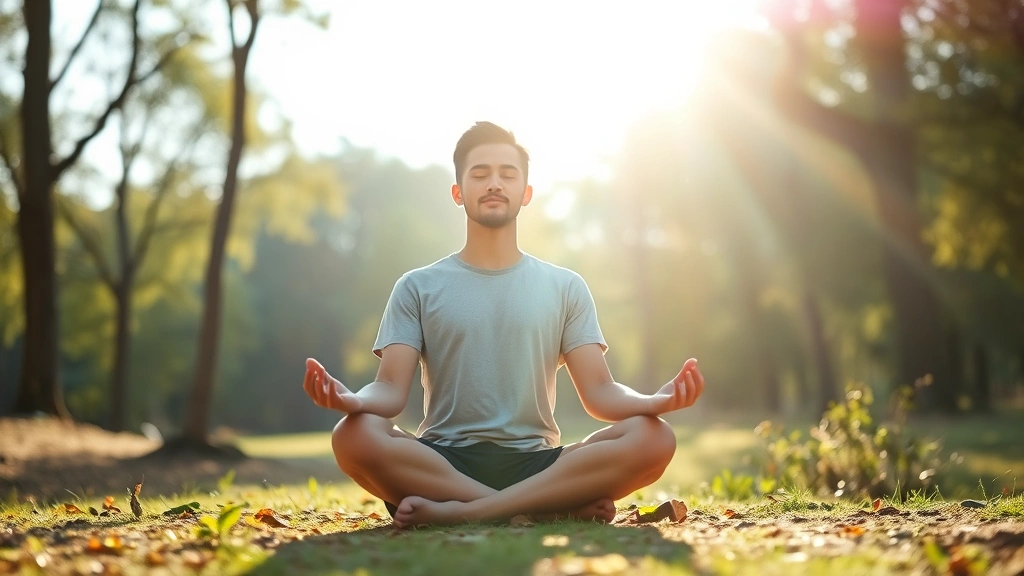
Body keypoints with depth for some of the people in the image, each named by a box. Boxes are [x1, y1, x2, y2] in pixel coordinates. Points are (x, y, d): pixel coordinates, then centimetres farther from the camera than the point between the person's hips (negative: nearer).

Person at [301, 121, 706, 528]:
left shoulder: (565, 288, 15)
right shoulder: (418, 288, 12)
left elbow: (599, 393, 5)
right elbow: (391, 388, 0)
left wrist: (656, 401, -18)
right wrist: (353, 400, -25)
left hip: (535, 464, 1)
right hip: (443, 463, -1)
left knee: (653, 438, -26)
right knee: (355, 436, -33)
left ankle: (458, 511, -29)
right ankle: (559, 505, -30)